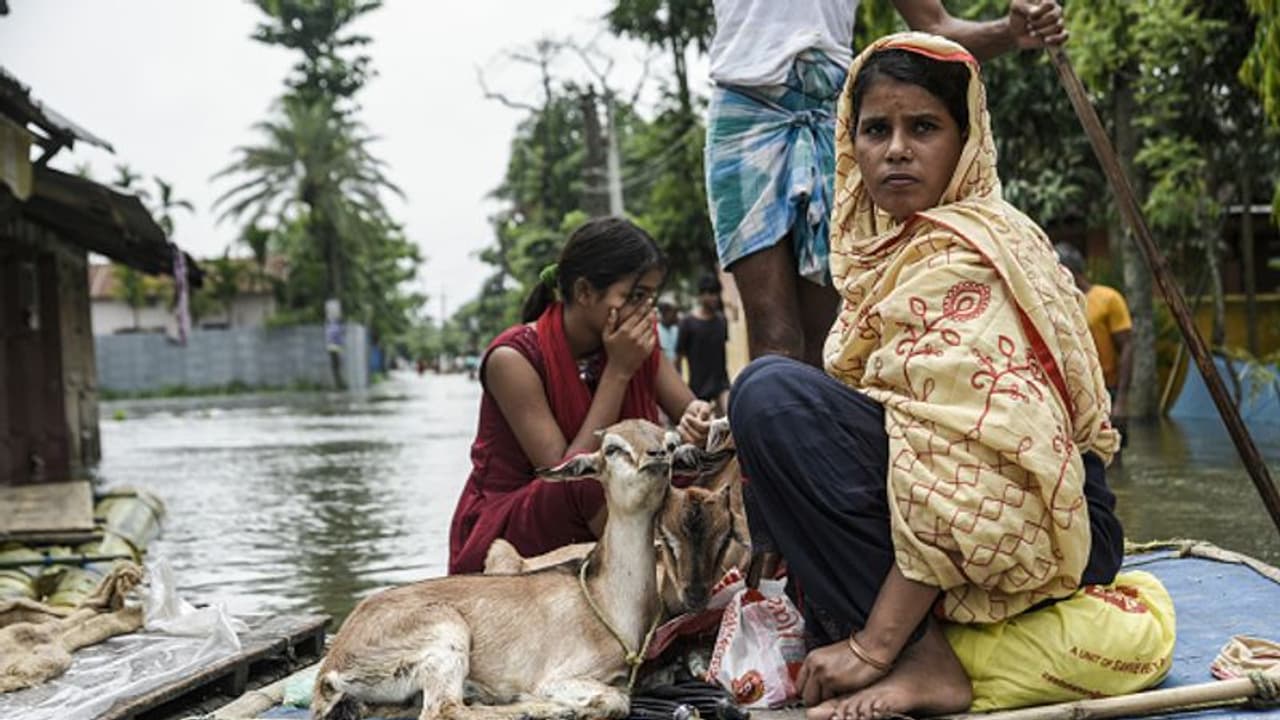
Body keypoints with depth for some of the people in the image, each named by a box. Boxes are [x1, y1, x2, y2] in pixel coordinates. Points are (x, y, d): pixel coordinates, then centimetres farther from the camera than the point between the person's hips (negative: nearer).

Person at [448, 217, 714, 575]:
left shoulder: (637, 346, -1)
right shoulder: (513, 358, -19)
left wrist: (700, 421, -26)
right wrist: (618, 371, -24)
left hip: (594, 526, 6)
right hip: (501, 537, -5)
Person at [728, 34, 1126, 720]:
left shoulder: (961, 258, -17)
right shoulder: (897, 244, 11)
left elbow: (961, 470, -26)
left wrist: (874, 646, -26)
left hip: (1051, 532, -10)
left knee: (773, 392, -22)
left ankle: (920, 662, -20)